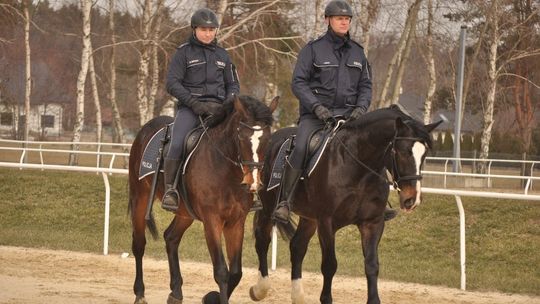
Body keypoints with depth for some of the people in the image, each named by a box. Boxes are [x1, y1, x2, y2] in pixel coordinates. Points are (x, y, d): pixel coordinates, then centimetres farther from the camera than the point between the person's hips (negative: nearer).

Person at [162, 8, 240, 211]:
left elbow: (233, 85, 22)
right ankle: (169, 190, -22)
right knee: (177, 144, -28)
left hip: (217, 108, 4)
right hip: (190, 107, -3)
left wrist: (230, 99, -3)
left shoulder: (222, 55, 17)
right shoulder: (184, 52, 5)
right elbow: (172, 83, -3)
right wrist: (195, 103, -15)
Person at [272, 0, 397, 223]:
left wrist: (361, 107, -5)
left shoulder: (357, 52, 14)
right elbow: (298, 83, -4)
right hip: (315, 114, -4)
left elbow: (365, 85, 15)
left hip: (348, 113, 4)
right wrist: (316, 106, -17)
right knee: (300, 149, -28)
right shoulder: (313, 49, 1)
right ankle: (283, 203, -22)